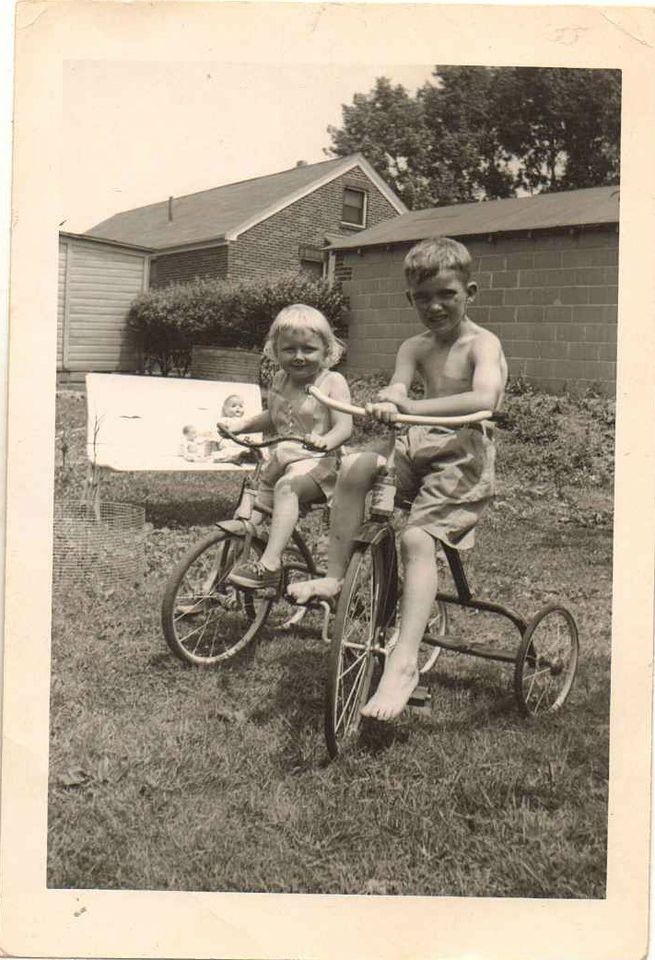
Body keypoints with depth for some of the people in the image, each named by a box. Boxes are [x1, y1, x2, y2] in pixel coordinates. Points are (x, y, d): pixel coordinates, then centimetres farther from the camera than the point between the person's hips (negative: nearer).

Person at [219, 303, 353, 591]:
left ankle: (269, 564, -37)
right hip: (282, 457, 9)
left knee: (287, 485, -31)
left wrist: (327, 440, -39)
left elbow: (344, 425, -17)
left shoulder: (332, 382, -8)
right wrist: (240, 424, 14)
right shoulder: (279, 381, 12)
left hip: (317, 461, -9)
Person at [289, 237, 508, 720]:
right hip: (418, 448, 6)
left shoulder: (482, 344, -8)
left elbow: (484, 398, -28)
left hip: (464, 457, -6)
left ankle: (404, 662, -29)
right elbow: (396, 391, -6)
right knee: (356, 466, -21)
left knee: (417, 538, -25)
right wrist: (385, 403, -32)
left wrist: (412, 406, -37)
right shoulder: (414, 348, 10)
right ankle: (334, 576, -10)